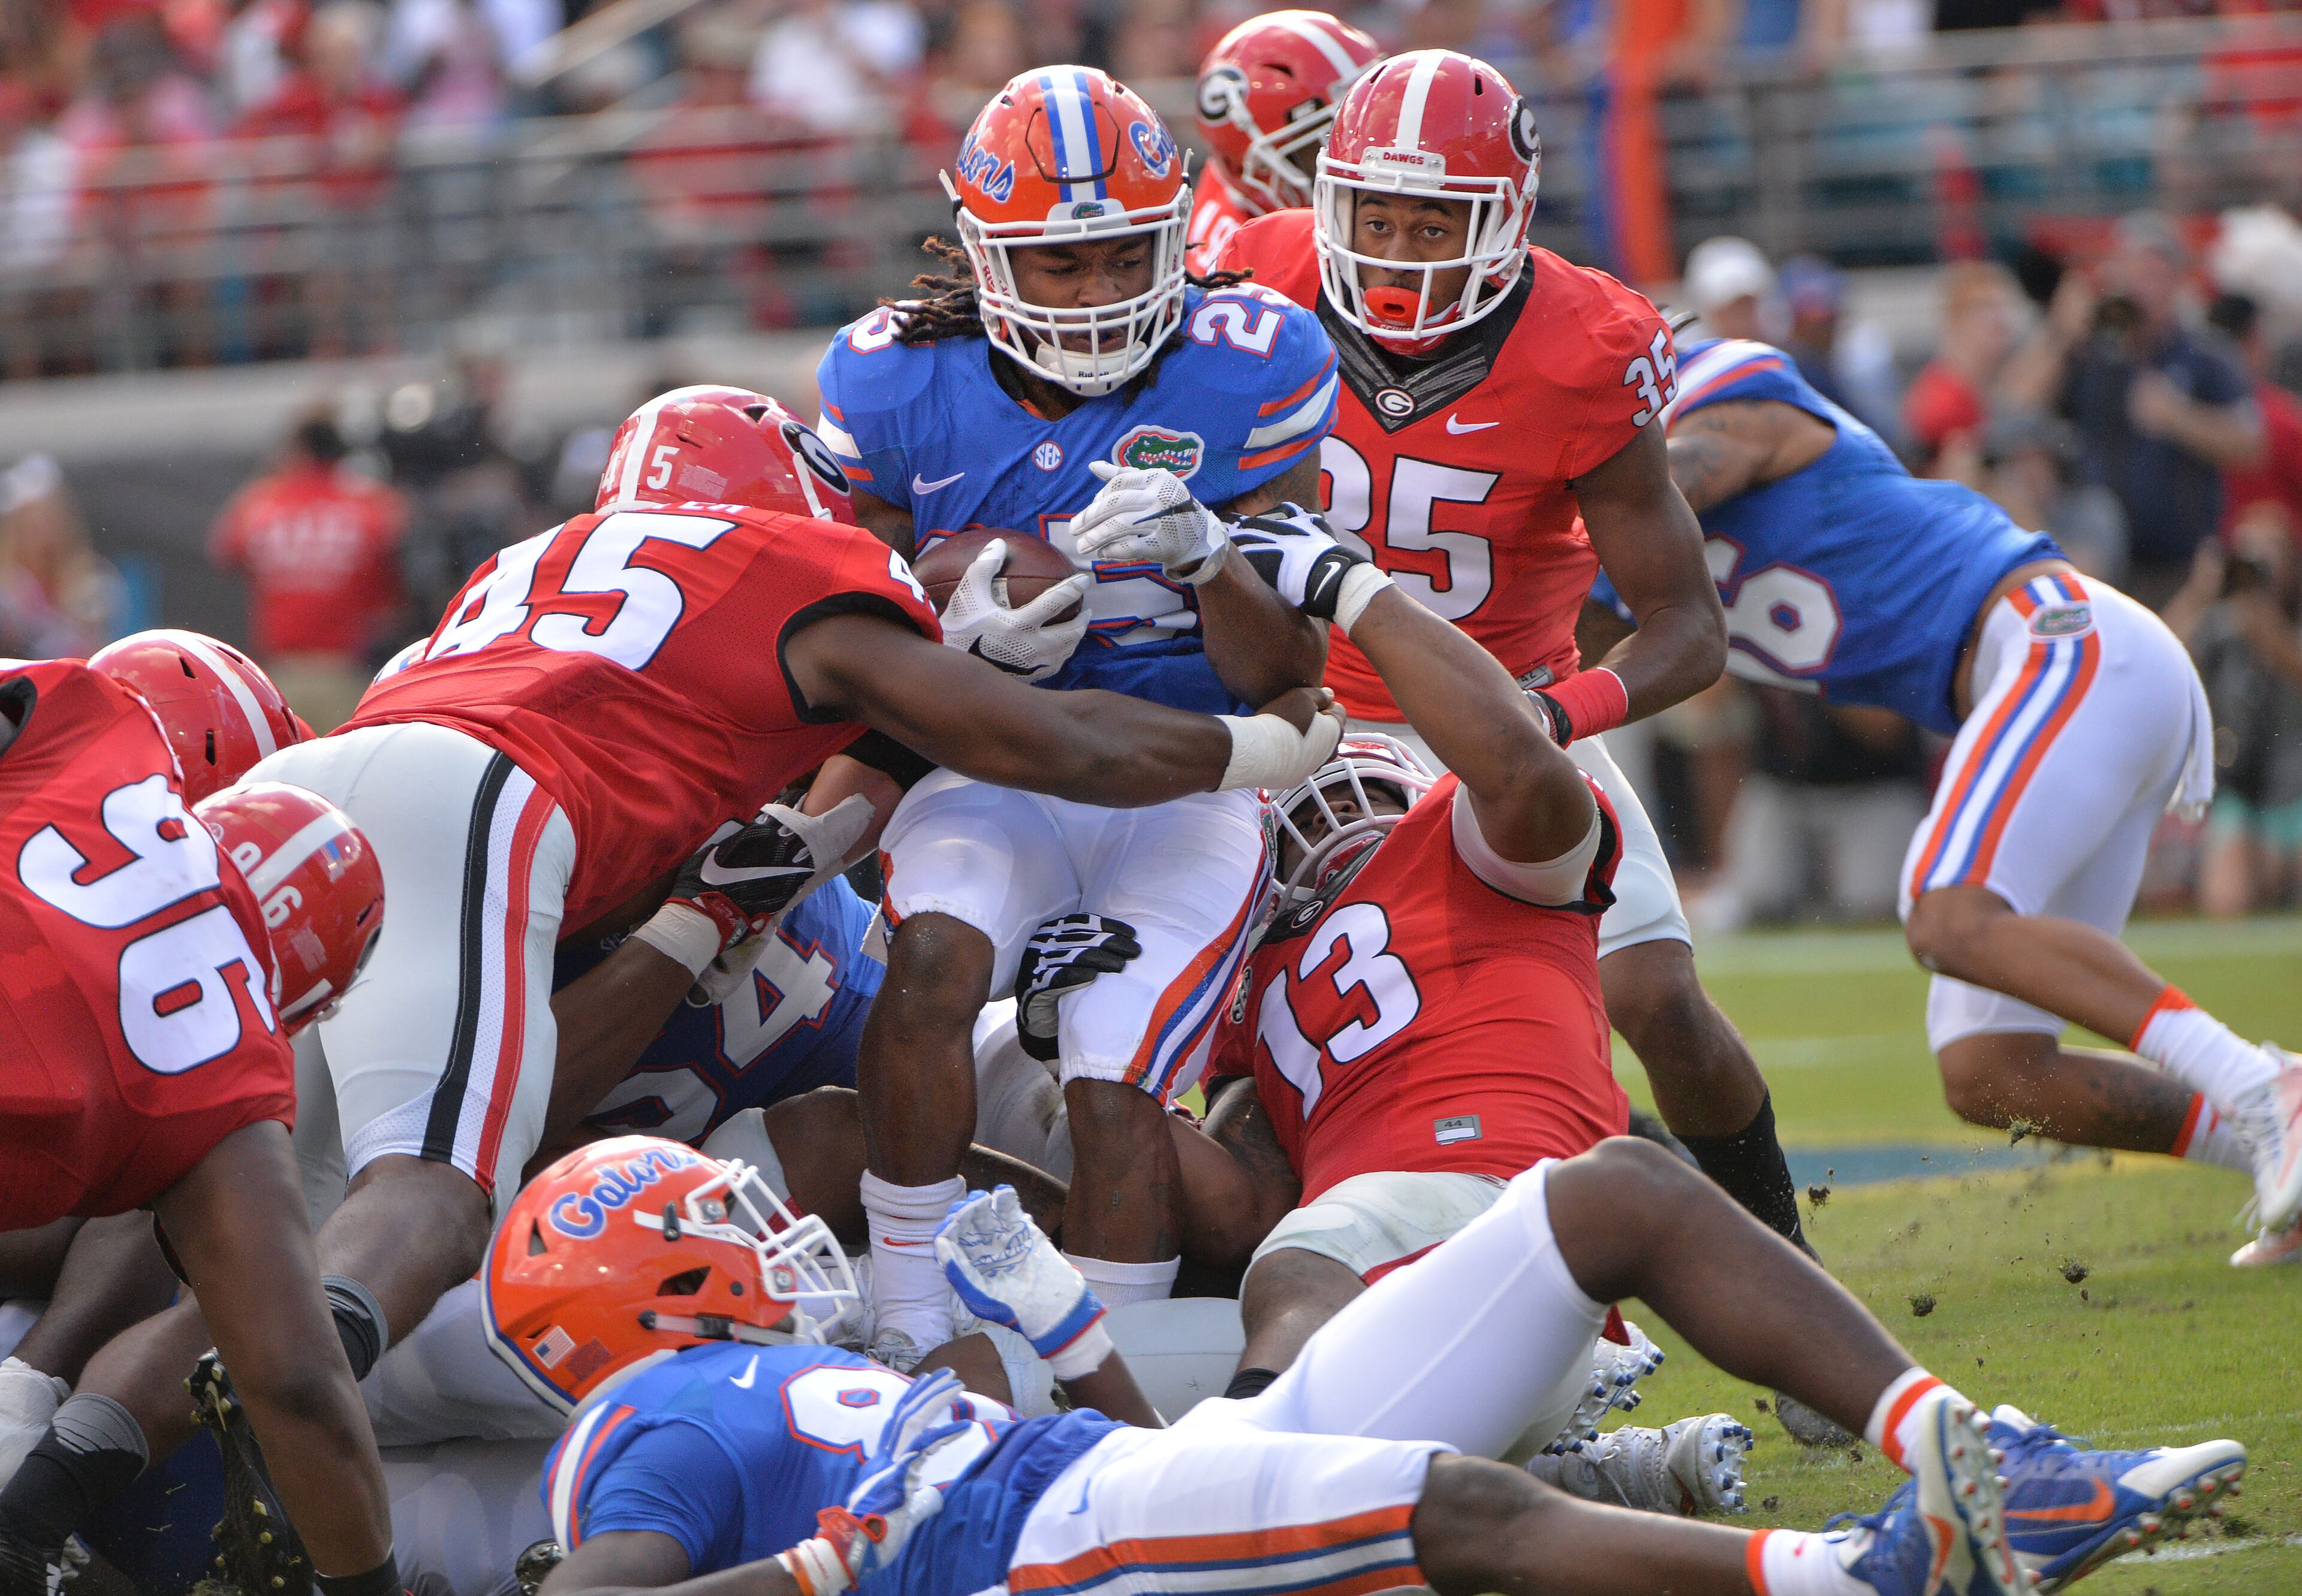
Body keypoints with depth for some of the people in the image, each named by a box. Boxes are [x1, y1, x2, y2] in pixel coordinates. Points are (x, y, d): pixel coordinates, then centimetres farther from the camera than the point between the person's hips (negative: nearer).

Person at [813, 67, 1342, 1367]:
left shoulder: (1248, 372, -6)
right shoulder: (895, 385, -3)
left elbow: (1287, 674, -6)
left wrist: (1204, 553, -27)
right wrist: (971, 640, -18)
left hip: (1186, 789, -1)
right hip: (987, 777, 1)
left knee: (1114, 1087, -22)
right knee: (934, 958, -31)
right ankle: (909, 1341, -23)